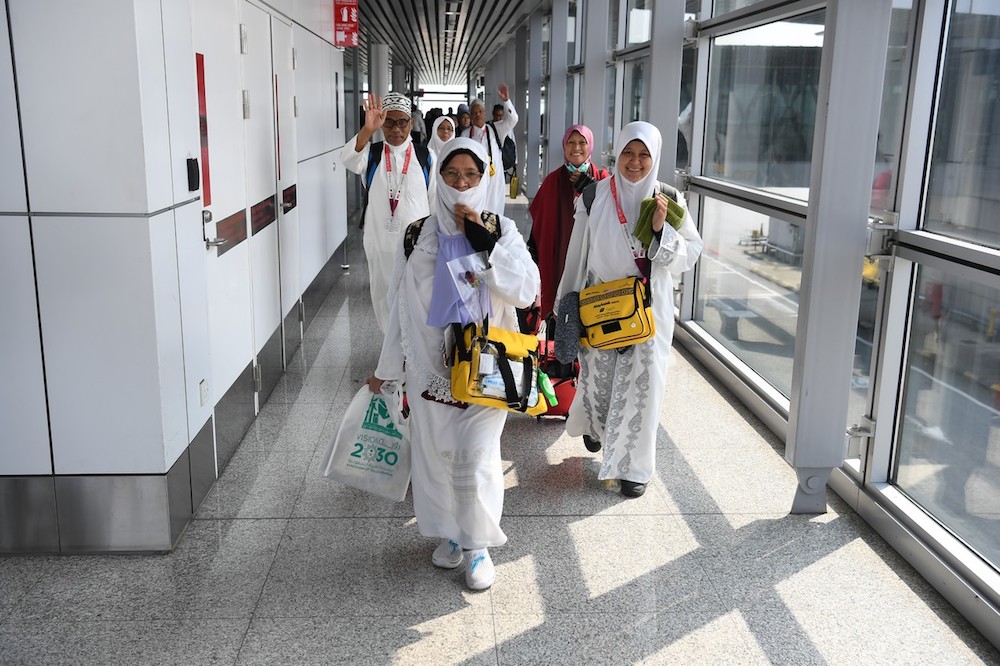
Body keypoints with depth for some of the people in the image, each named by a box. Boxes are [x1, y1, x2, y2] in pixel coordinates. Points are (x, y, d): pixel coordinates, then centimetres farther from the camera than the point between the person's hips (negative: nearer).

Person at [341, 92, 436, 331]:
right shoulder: (371, 154, -1)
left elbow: (436, 201, 3)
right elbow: (348, 158, -25)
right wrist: (367, 130, -42)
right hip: (381, 244, 2)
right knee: (384, 298, 13)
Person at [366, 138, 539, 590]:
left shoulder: (502, 231, 0)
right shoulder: (418, 236, 3)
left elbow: (527, 291, -12)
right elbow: (401, 306, 8)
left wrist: (484, 243, -18)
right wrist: (386, 369, 12)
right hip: (429, 365, 2)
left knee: (476, 456, -4)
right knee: (434, 452, 10)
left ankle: (478, 545, 15)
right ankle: (449, 533, 31)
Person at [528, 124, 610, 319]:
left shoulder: (602, 178, 4)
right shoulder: (553, 180, 5)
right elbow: (539, 219, 6)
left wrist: (589, 188, -13)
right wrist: (533, 251, 4)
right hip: (559, 255, 0)